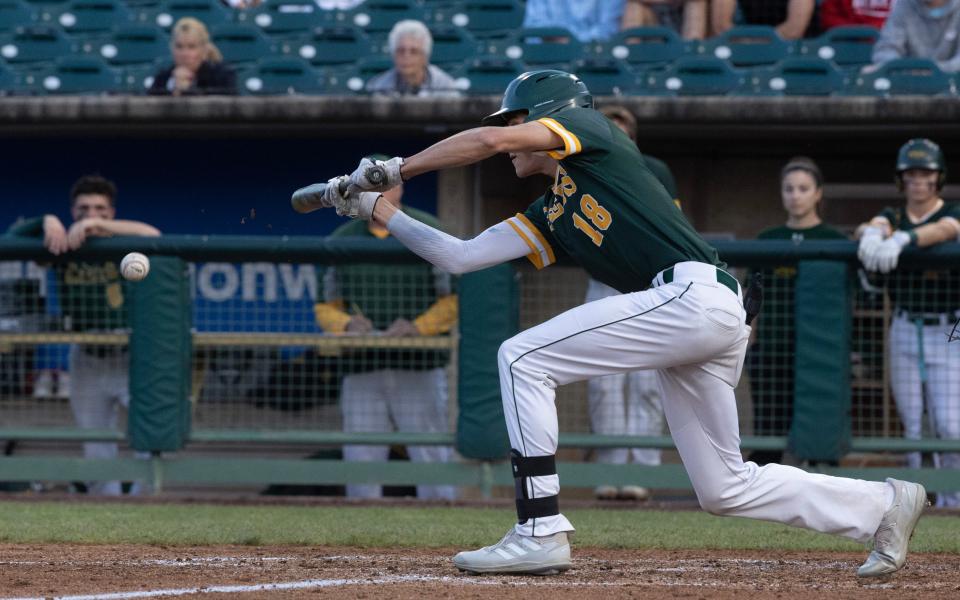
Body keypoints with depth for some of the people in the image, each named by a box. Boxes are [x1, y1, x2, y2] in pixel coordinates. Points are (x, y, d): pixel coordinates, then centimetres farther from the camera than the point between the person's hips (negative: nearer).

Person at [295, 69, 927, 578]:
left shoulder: (588, 127, 7)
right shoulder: (548, 215, 28)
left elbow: (492, 139, -8)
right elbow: (459, 256, 25)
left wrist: (395, 168, 0)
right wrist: (377, 209, 22)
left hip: (695, 295, -10)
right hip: (699, 322, 10)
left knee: (523, 358, -9)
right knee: (726, 489, 12)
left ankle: (541, 532, -12)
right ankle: (885, 505, 19)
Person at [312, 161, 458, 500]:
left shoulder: (429, 234, 3)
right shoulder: (342, 240, 12)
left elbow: (455, 300, 0)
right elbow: (325, 308, 14)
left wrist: (418, 326, -15)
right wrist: (348, 324, -7)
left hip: (419, 370, -3)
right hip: (362, 371, 3)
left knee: (431, 459, -6)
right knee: (360, 460, 2)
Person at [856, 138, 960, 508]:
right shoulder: (893, 217, 8)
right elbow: (878, 225, -17)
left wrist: (901, 240, -47)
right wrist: (872, 234, -44)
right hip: (905, 330, 3)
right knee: (909, 425, 3)